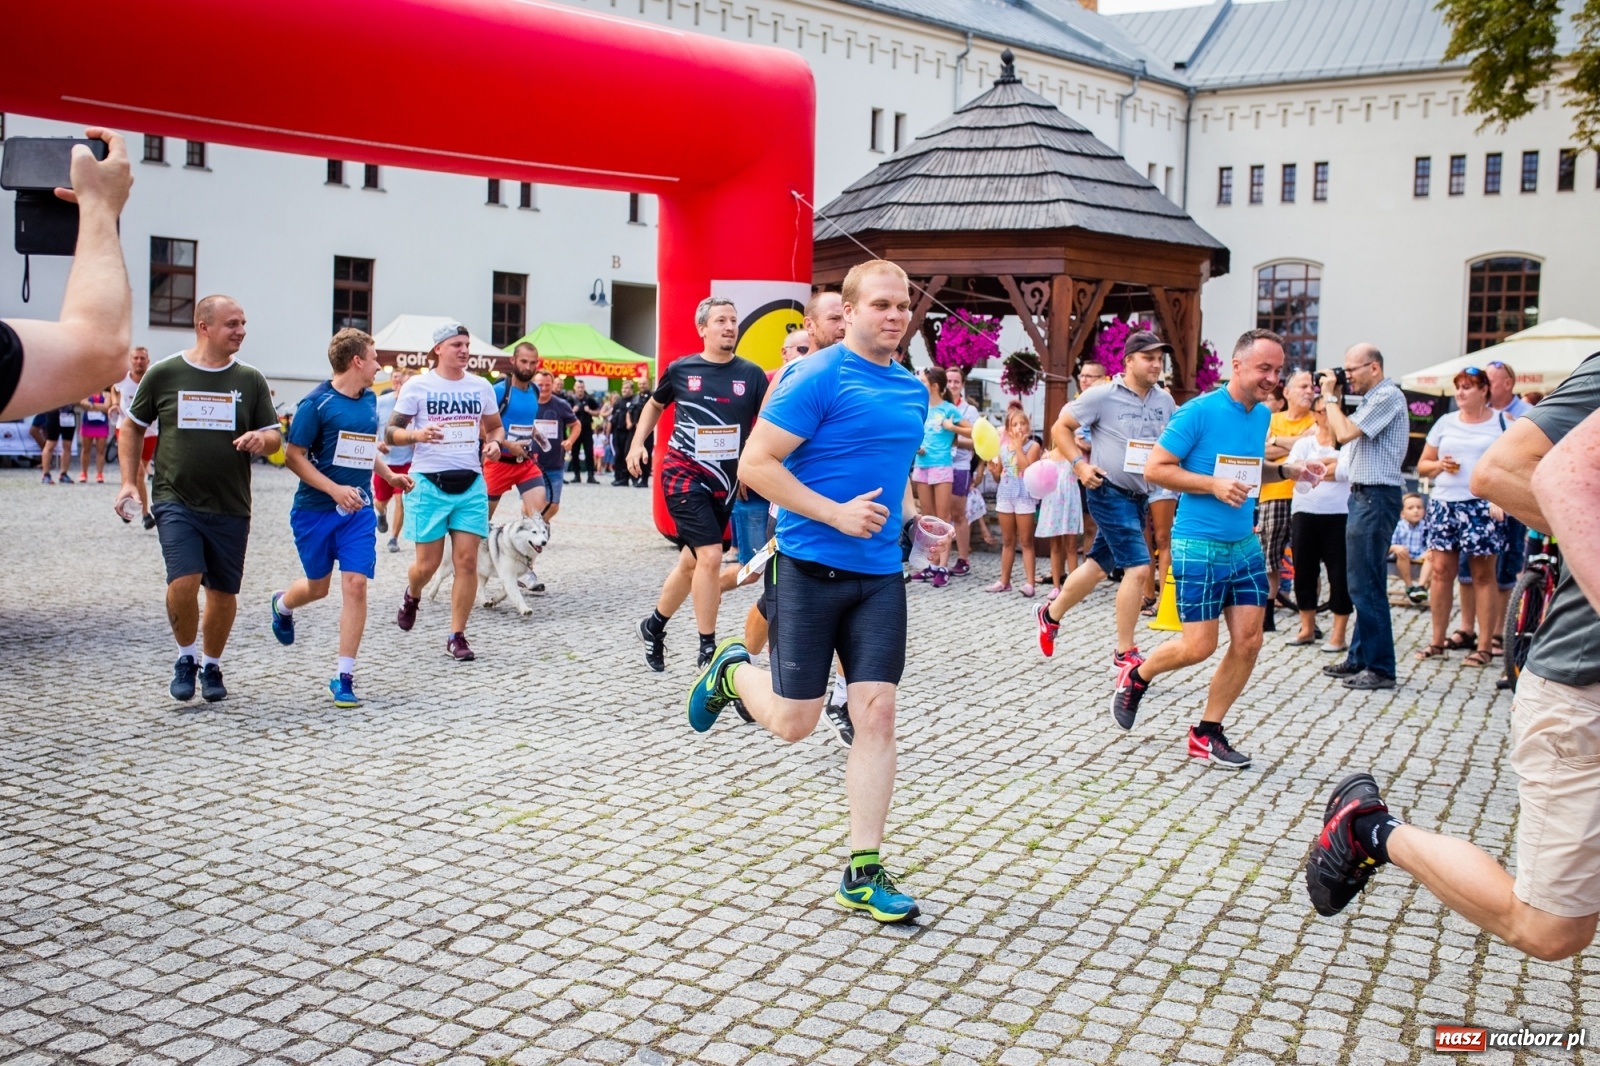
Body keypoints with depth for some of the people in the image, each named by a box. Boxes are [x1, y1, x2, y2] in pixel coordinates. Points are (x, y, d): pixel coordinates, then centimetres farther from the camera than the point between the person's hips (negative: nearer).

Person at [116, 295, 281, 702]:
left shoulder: (250, 380, 4)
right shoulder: (163, 374, 0)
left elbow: (275, 437, 8)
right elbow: (132, 426, 11)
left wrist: (261, 439, -15)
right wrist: (129, 481, 3)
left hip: (230, 508, 2)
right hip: (176, 501, -2)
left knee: (223, 592, 8)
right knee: (183, 582, -17)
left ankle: (211, 666, 30)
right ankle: (186, 657, 10)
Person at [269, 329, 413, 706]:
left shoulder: (370, 400, 8)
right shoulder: (316, 403, -12)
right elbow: (293, 456, -13)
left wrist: (389, 474, 8)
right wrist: (335, 490, -21)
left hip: (359, 510, 4)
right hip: (315, 509, -4)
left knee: (355, 584, -8)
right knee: (318, 586, 12)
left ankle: (344, 676, -1)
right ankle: (281, 605, 50)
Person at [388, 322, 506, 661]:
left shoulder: (481, 386, 8)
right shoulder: (418, 385, -2)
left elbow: (495, 426, 20)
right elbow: (391, 432, -2)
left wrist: (494, 442, -3)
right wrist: (417, 434, -23)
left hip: (471, 484, 3)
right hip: (429, 483, -3)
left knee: (467, 561, -4)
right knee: (428, 563, 0)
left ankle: (457, 636, 6)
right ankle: (412, 595, 37)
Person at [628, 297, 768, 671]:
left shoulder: (751, 375, -1)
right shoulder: (681, 369, -2)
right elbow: (655, 405, 16)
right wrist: (637, 444, 6)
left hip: (725, 479, 3)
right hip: (684, 472, -3)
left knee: (691, 561, 14)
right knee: (710, 555, -16)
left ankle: (654, 626, 37)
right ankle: (708, 650, -5)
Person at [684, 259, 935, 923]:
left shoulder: (914, 391, 12)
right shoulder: (818, 377, -11)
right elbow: (754, 465, -15)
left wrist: (891, 515, 14)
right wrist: (836, 514, -19)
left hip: (880, 575, 6)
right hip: (809, 568, -5)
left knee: (876, 714, -1)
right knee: (792, 723, 2)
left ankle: (863, 873, 7)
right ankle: (732, 670, 36)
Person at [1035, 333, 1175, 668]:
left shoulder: (1165, 401, 5)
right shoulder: (1102, 395, -10)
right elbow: (1060, 428, -4)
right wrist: (1080, 464, -15)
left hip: (1141, 497, 7)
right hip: (1110, 493, -7)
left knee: (1098, 566, 17)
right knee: (1138, 567, -14)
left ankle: (1051, 614, 39)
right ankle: (1124, 652, -3)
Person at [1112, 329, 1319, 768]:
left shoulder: (1262, 415, 9)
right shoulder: (1199, 411, -14)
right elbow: (1155, 468, -13)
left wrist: (1286, 471, 5)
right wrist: (1215, 485, -21)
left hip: (1245, 545, 7)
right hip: (1199, 546, -7)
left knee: (1248, 641, 1)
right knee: (1199, 646, -4)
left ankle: (1207, 734, 15)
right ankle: (1135, 676, 26)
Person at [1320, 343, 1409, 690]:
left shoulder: (1388, 396, -13)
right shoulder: (1373, 398, 19)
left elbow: (1345, 433, -20)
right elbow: (1342, 434, 19)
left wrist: (1330, 396, -8)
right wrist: (1336, 400, 11)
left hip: (1376, 496, -11)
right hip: (1364, 495, 11)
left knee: (1367, 584, -9)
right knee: (1359, 583, 14)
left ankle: (1380, 668, -5)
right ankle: (1359, 658, 21)